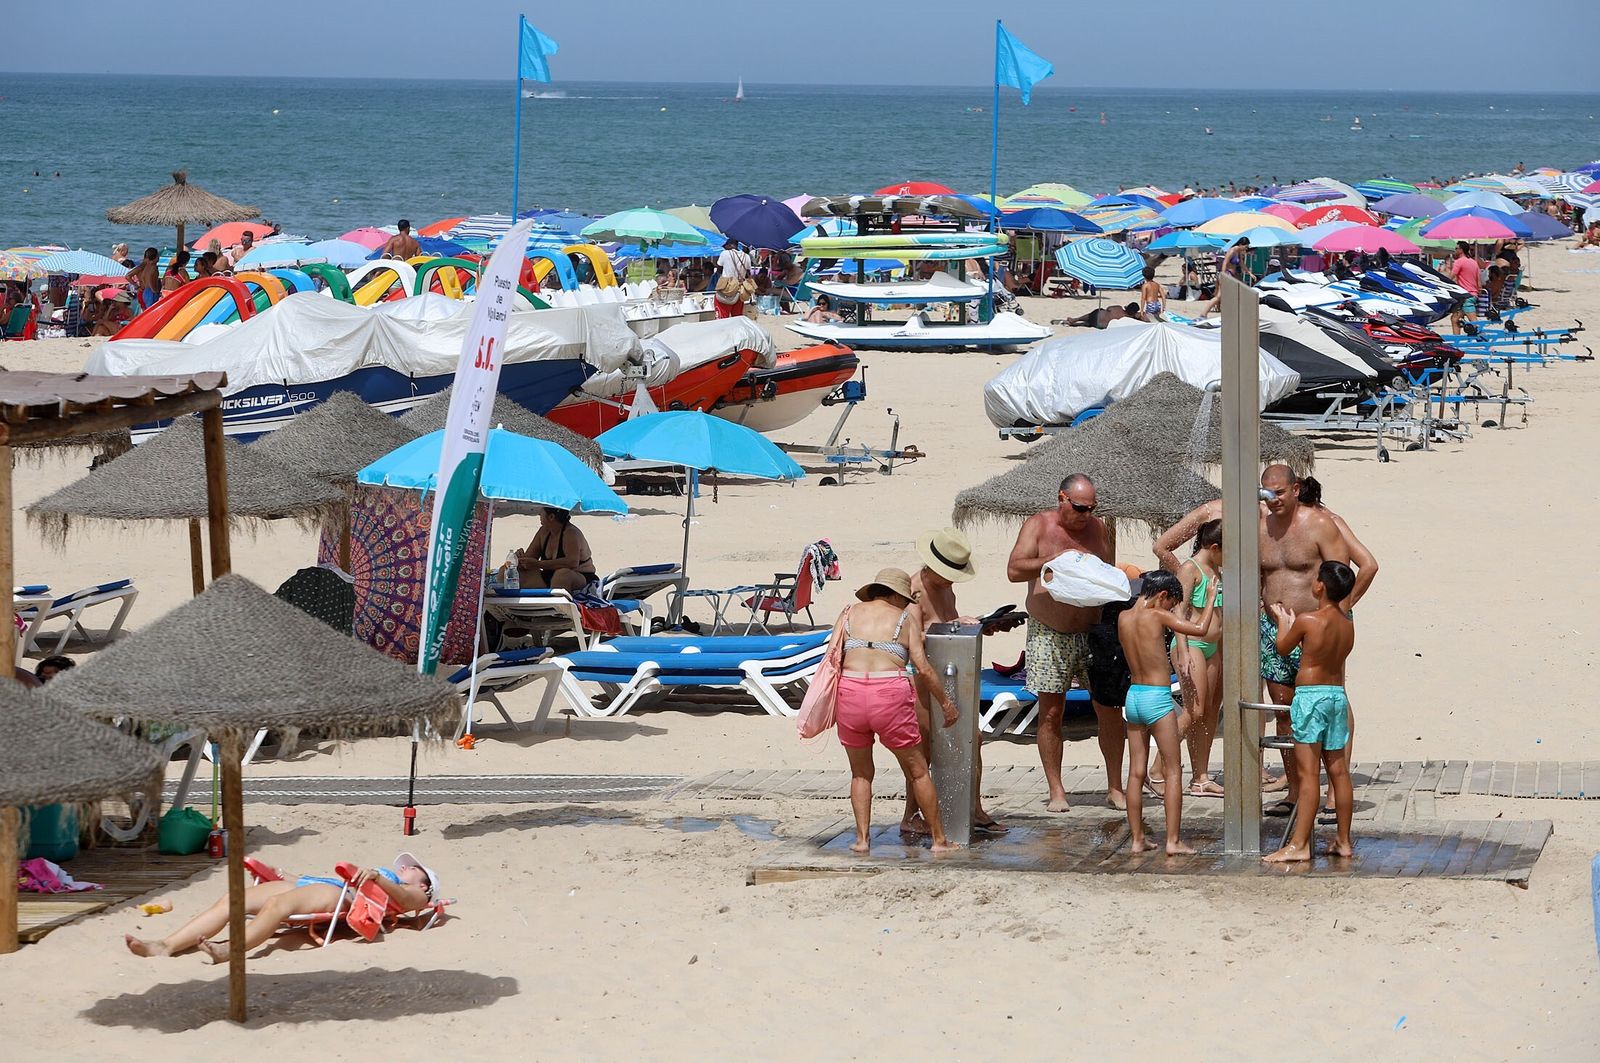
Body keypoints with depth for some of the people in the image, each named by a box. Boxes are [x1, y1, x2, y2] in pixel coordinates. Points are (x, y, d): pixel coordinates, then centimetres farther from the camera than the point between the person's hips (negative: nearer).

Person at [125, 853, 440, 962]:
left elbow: (402, 897, -4)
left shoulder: (414, 894, 19)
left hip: (338, 894, -8)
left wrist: (377, 877, -24)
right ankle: (165, 946, -32)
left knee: (277, 904, -38)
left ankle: (229, 951, -61)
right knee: (230, 900, -15)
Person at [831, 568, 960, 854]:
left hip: (850, 690, 2)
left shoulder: (850, 613, 16)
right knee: (918, 771, 15)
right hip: (891, 693, -2)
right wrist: (946, 703, 14)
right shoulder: (905, 617, 12)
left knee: (861, 773, 22)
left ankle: (862, 838, 12)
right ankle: (939, 840, 18)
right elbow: (922, 669, 4)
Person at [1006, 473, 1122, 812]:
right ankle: (1056, 791, 7)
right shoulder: (1038, 526, -4)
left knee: (1109, 709, -2)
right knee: (1050, 713, -1)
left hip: (1092, 632, 3)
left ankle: (1115, 788, 6)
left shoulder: (1097, 528, 7)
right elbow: (1014, 570, -15)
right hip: (1049, 635, -3)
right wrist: (1055, 560, -24)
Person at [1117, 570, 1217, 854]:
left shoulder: (1123, 618, 4)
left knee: (1136, 772, 11)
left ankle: (1137, 838, 13)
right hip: (1158, 700, -6)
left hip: (1134, 696, 6)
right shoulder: (1157, 616, -13)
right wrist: (1211, 598, 4)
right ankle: (1173, 840, -3)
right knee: (1173, 771, 1)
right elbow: (1200, 628, -11)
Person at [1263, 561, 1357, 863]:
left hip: (1310, 696, -7)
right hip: (1338, 694, 7)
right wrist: (1293, 621, 33)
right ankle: (1343, 841, 15)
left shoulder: (1307, 621, -14)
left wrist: (1283, 620, 22)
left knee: (1307, 772, -7)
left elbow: (1283, 648, 3)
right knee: (1338, 771, 10)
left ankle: (1299, 844, -8)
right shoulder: (1347, 625, 5)